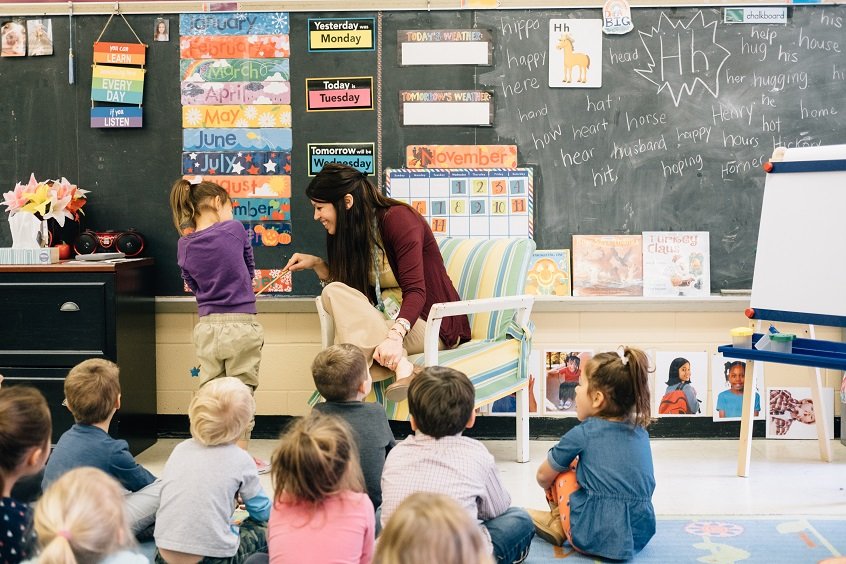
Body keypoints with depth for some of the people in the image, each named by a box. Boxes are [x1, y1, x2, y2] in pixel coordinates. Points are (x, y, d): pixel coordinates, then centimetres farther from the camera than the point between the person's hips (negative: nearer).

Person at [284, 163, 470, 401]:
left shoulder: (398, 218, -12)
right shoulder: (352, 231, 11)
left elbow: (416, 290, -23)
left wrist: (394, 336, -38)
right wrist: (317, 264, 3)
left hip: (430, 324, -7)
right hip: (388, 318, 7)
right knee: (333, 294, -19)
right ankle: (397, 363, -34)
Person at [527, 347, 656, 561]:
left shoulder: (581, 435, -7)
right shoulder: (641, 433, 7)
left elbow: (543, 477, 8)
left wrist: (552, 490, 32)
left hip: (596, 540, -5)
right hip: (640, 536, 5)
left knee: (562, 468, 13)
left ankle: (558, 524, 25)